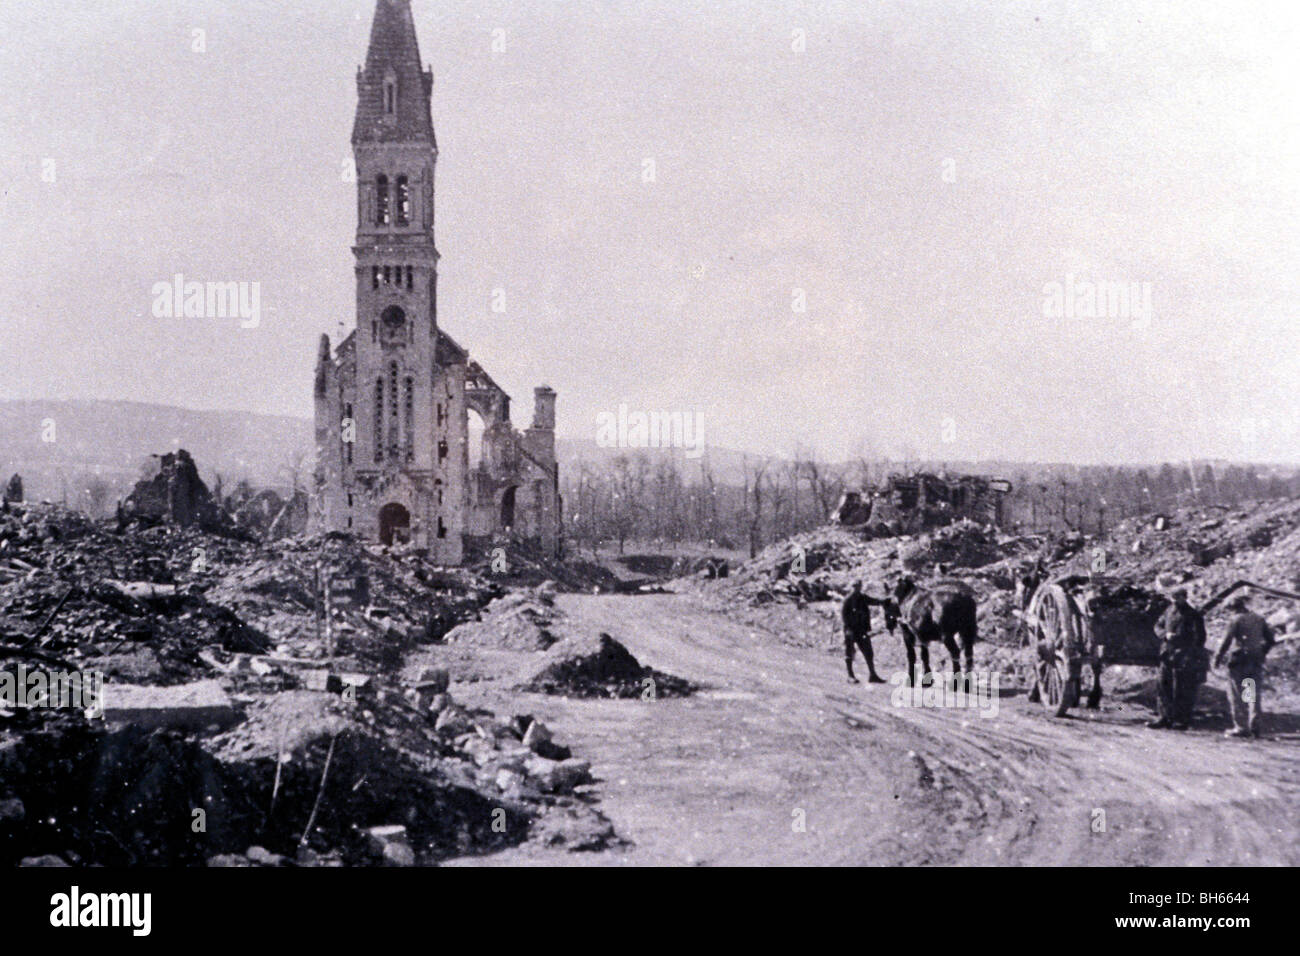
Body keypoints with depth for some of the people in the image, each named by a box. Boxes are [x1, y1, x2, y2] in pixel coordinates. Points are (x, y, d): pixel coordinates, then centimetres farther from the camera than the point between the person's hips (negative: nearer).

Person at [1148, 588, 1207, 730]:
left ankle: (1182, 721, 1)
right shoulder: (1169, 610, 13)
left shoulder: (1193, 615, -4)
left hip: (1184, 656, -6)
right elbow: (1158, 627, 16)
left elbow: (1200, 638, -4)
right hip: (1167, 654, 6)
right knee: (1163, 685, 6)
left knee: (1182, 690, -4)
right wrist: (1165, 634, -6)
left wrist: (1195, 657, -10)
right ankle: (1163, 717, 13)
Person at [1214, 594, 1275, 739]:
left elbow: (1227, 640, -13)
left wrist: (1218, 657, -6)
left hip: (1239, 661, -6)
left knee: (1237, 696, 0)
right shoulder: (1260, 620, 10)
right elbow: (1271, 640, 12)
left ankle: (1241, 728, -3)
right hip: (1256, 662, 6)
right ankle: (1254, 727, 10)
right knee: (1253, 695, 12)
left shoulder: (1237, 620, -7)